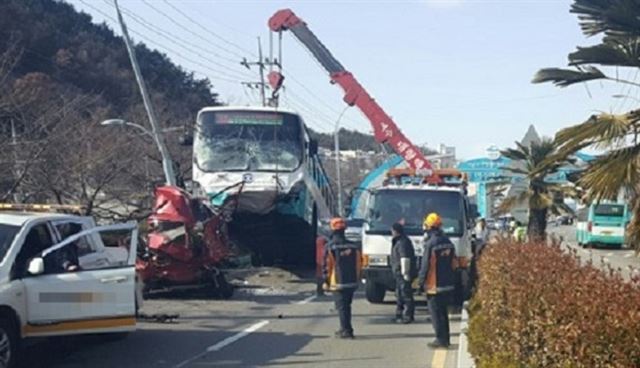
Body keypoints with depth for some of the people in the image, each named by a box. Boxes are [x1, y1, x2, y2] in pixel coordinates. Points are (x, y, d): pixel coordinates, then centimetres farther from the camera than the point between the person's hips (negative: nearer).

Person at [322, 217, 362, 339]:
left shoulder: (330, 247, -9)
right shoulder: (354, 246, 5)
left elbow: (327, 265, -9)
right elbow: (359, 264, 8)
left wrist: (326, 281, -2)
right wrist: (356, 278, 17)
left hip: (338, 283, -5)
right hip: (352, 282, 5)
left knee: (341, 307, 0)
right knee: (346, 306, 17)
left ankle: (346, 330, -4)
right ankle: (345, 328, 26)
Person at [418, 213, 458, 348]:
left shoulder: (431, 243, -16)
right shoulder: (448, 242, 8)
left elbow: (426, 264, -15)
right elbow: (454, 263, 12)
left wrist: (421, 280, -6)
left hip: (434, 285, -8)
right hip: (448, 284, 8)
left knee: (436, 313, -1)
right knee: (443, 311, 17)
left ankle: (441, 339, -2)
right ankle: (445, 338, 21)